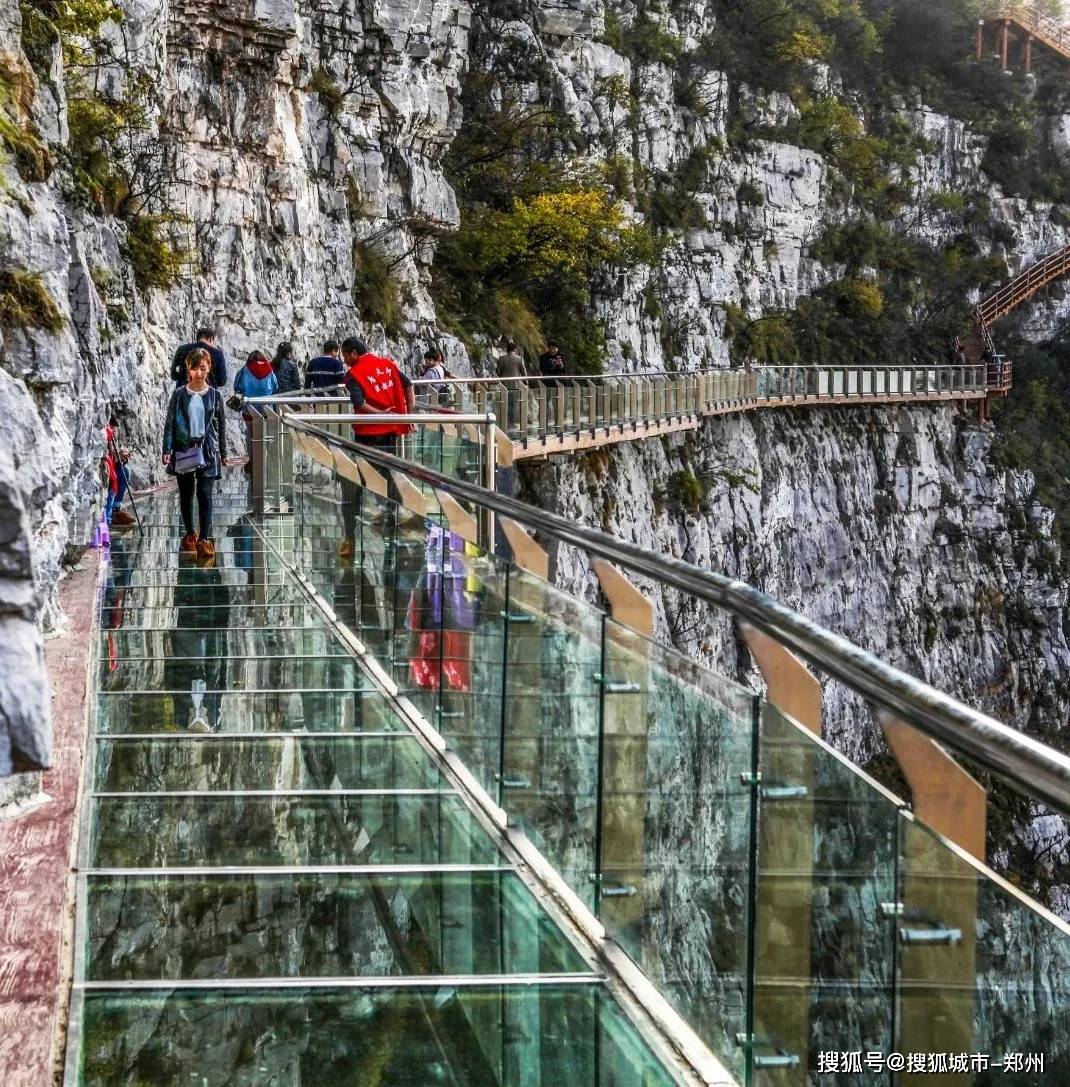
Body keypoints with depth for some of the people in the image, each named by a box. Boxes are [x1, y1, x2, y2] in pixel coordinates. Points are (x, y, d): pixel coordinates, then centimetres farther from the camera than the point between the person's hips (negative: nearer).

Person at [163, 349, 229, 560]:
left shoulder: (214, 395, 3)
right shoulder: (179, 394, 0)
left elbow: (221, 425, 9)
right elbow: (169, 423, 0)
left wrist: (223, 453, 11)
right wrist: (167, 449, -8)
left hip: (207, 449, -1)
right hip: (183, 448, 1)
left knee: (205, 493, -8)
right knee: (186, 493, 11)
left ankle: (205, 539, -12)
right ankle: (190, 535, 25)